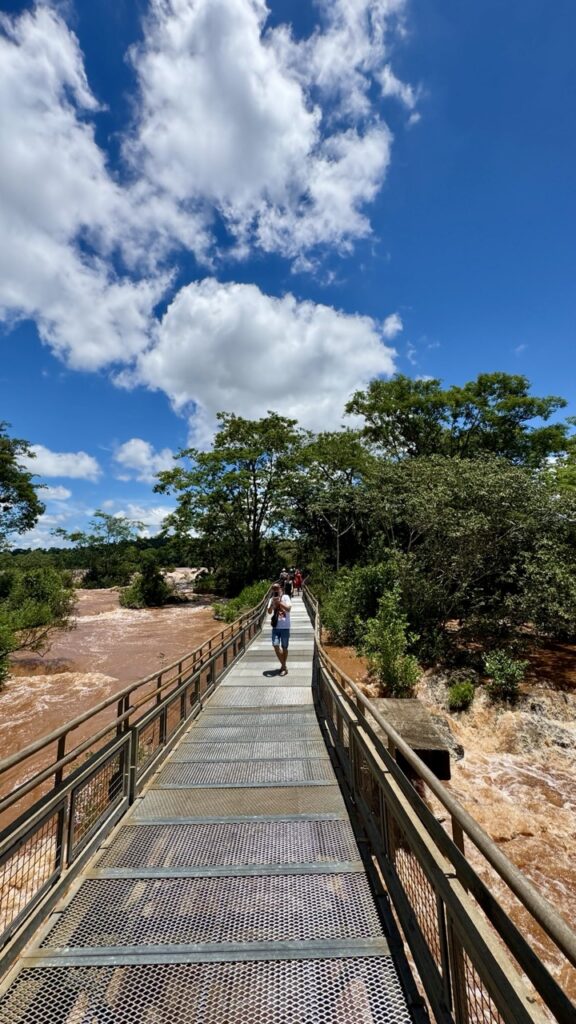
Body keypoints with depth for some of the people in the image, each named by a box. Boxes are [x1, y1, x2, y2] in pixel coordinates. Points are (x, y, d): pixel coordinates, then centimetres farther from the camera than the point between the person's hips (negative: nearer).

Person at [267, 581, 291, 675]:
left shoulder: (285, 597, -4)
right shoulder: (271, 599, 6)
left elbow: (288, 608, -16)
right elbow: (269, 612, -1)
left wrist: (279, 602, -22)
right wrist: (272, 603, -15)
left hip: (285, 627, -3)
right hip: (275, 627, 3)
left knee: (284, 647, 6)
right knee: (276, 646, -6)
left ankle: (283, 666, 23)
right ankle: (284, 666, 8)